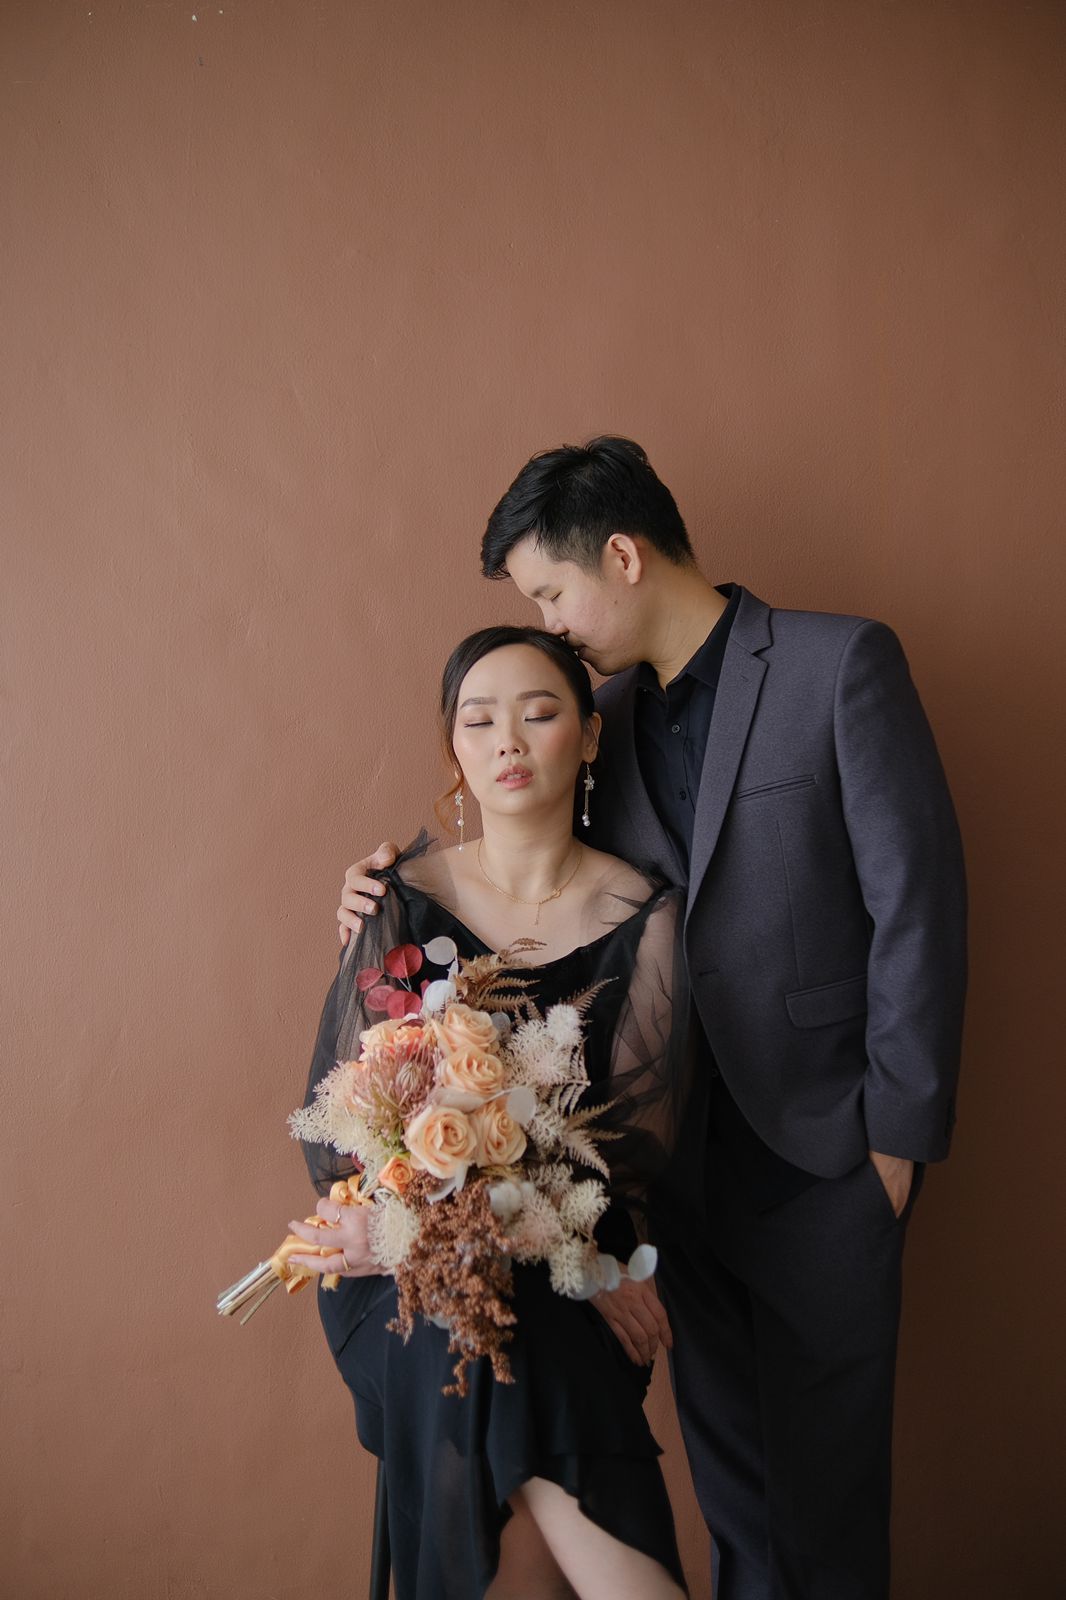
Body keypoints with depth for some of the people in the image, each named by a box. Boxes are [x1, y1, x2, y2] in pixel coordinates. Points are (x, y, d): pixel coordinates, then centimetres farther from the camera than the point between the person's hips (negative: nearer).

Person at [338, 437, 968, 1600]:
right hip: (682, 1143, 5)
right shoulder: (607, 714, 6)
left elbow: (916, 899, -12)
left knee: (825, 1449, 13)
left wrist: (899, 1124, -12)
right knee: (722, 1434, 19)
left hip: (821, 1145, -4)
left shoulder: (841, 663, -11)